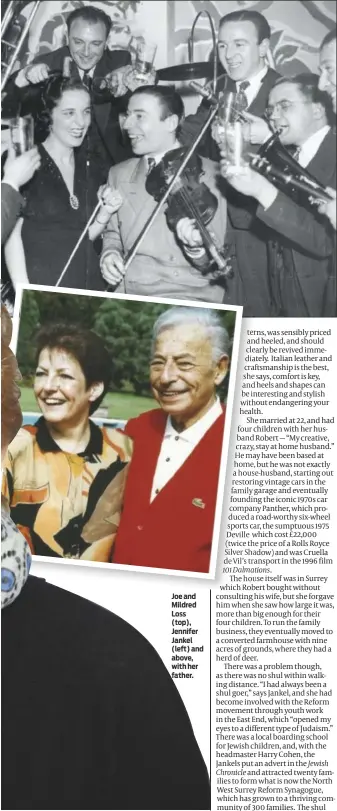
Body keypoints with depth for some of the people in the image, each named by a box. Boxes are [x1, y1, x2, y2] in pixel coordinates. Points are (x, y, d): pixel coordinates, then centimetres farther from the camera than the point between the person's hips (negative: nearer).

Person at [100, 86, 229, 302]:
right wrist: (110, 253, 1)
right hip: (127, 296, 5)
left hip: (186, 296, -5)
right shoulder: (119, 174, 12)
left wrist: (196, 247, -30)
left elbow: (211, 263, -8)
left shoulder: (207, 174, -4)